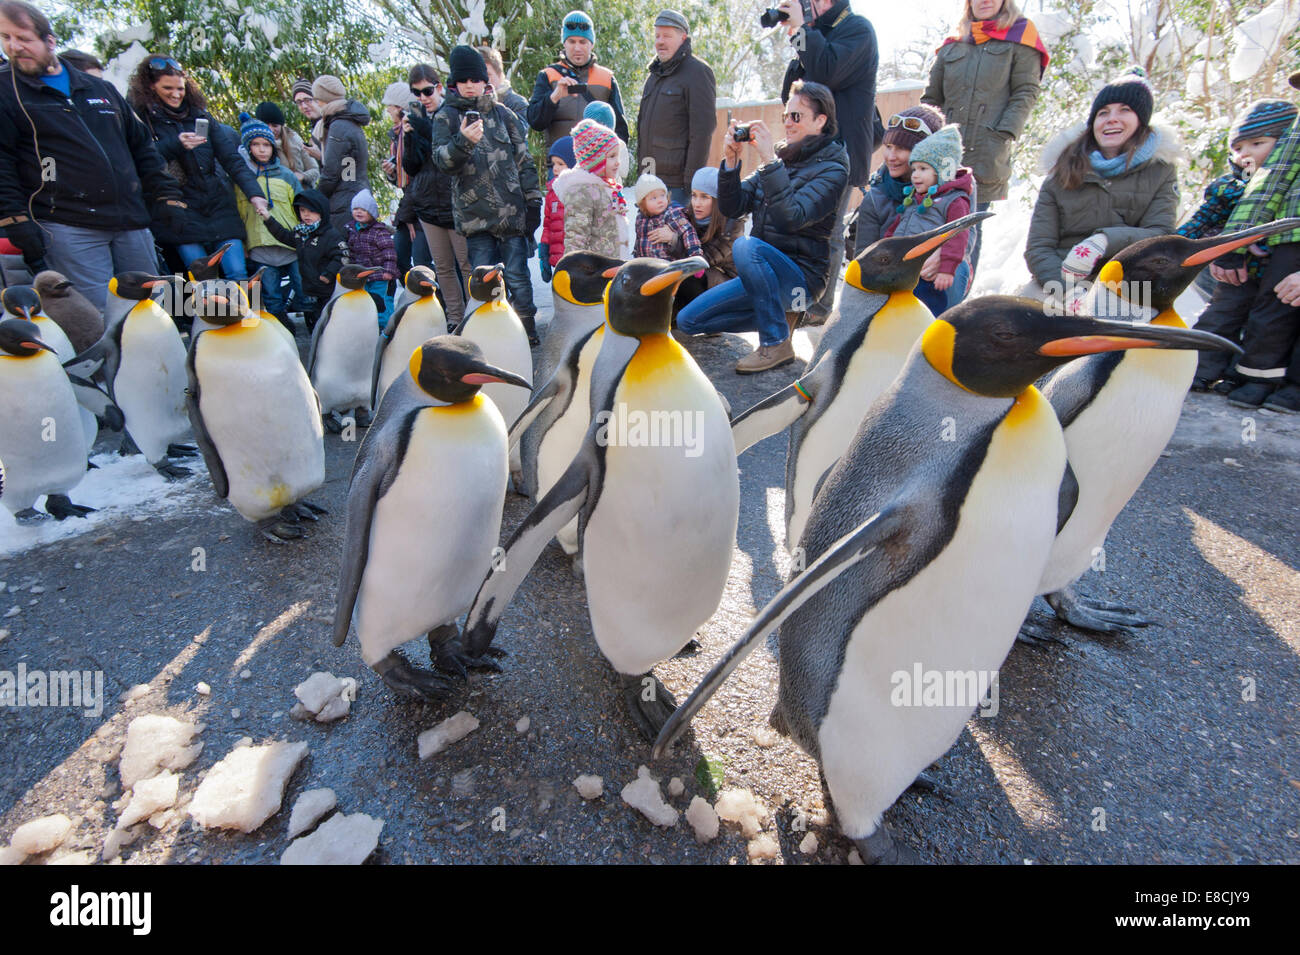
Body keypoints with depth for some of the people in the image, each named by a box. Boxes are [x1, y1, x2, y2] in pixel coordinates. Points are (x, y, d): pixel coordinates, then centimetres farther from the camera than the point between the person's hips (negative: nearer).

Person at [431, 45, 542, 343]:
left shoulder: (502, 113, 12)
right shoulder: (446, 117, 8)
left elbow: (524, 160, 13)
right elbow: (442, 158, -6)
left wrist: (533, 201, 7)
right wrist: (463, 141, -26)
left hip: (511, 210, 0)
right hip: (474, 214, 0)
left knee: (517, 278, 0)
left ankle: (527, 333, 14)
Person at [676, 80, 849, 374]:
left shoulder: (831, 168, -8)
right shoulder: (781, 156, 11)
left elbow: (792, 217, -25)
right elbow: (732, 208, 6)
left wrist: (769, 160, -25)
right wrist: (731, 160, -8)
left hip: (801, 276, -7)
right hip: (763, 273, 7)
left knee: (746, 246, -37)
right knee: (688, 320, 1)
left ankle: (776, 343, -21)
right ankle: (781, 314, 6)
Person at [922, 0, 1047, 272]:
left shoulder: (1020, 38, 12)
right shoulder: (952, 46, 20)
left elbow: (1025, 94, 2)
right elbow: (931, 99, 18)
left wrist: (1003, 137, -11)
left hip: (986, 158, -2)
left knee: (969, 227, -5)